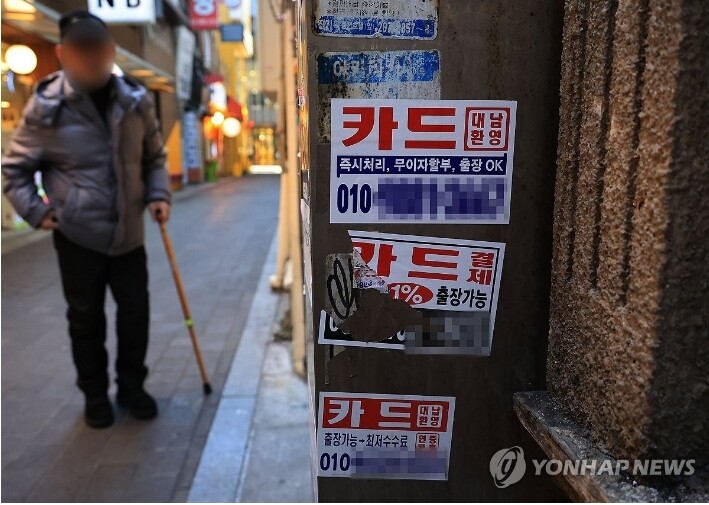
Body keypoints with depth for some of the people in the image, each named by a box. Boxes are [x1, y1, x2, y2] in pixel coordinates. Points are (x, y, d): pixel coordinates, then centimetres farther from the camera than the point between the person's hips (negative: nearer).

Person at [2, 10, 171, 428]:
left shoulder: (136, 101, -4)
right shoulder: (46, 106, -9)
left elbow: (154, 157, 9)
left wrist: (159, 194, -5)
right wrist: (35, 210, -9)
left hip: (128, 232, 2)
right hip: (77, 234, -2)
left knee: (136, 312, 10)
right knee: (86, 318, 11)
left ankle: (132, 386, 31)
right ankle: (95, 394, 31)